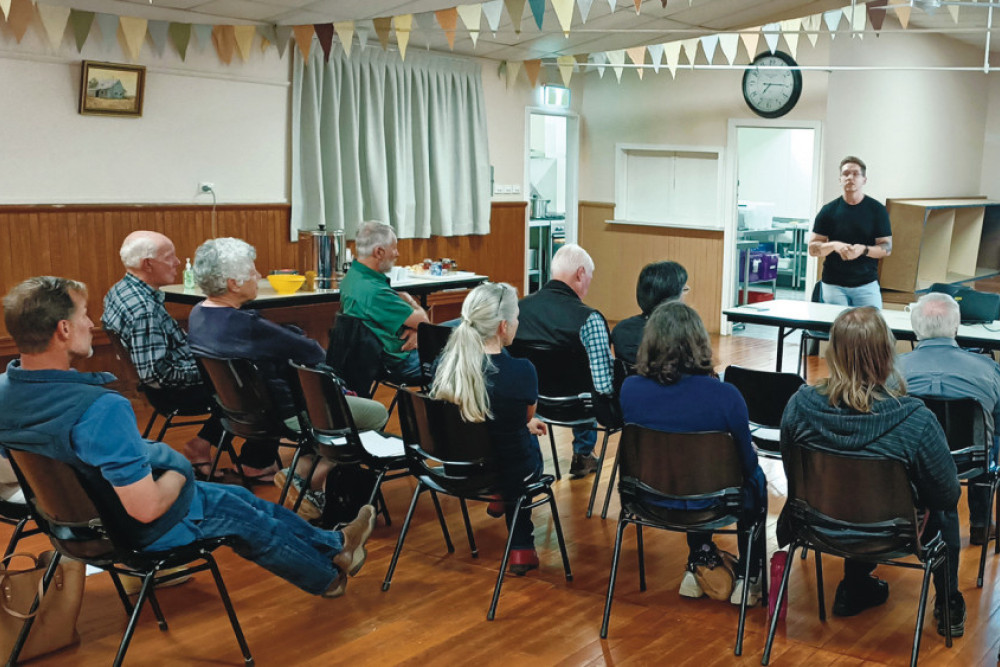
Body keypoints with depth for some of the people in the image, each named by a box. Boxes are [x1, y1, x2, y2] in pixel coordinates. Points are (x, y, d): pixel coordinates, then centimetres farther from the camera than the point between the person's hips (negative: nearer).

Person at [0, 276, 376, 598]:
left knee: (242, 498, 24)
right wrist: (179, 474, -13)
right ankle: (328, 576, 44)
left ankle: (333, 544, 41)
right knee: (257, 522, 19)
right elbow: (147, 507, -35)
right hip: (143, 531, -8)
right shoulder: (100, 410, -39)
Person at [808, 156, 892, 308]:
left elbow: (887, 248, 2)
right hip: (833, 285, 0)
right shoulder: (828, 211, 4)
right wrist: (834, 246, -16)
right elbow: (813, 248, 3)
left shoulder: (877, 210, 3)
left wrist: (864, 249, -17)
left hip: (867, 284, 0)